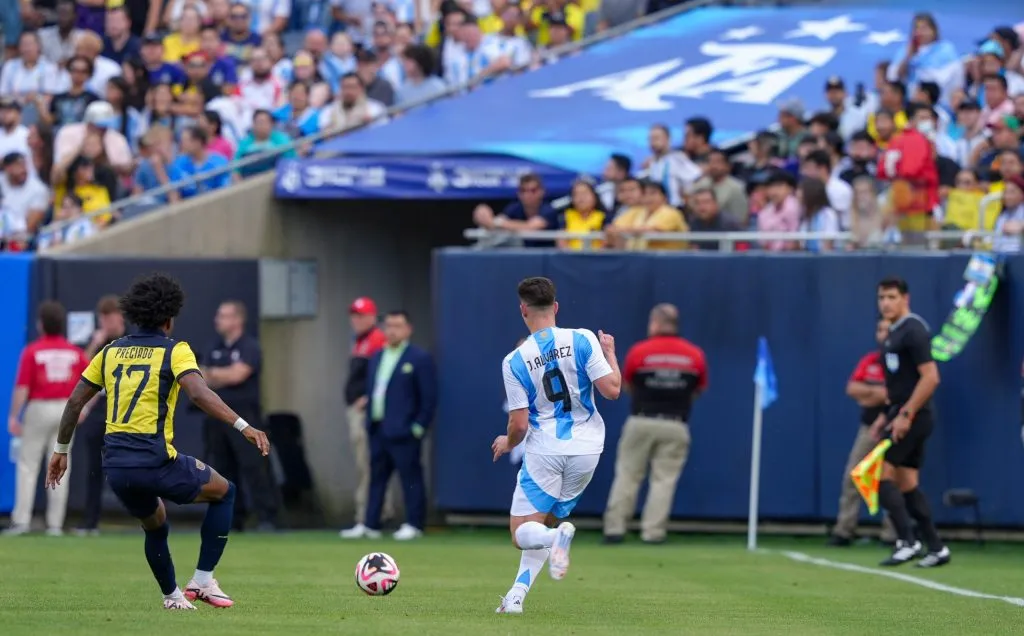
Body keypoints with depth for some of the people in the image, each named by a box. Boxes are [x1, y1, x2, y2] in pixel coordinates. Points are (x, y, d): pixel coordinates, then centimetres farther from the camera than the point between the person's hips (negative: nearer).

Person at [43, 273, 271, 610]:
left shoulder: (111, 351, 14)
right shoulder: (175, 351, -3)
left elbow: (75, 401, 15)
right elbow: (199, 393, -21)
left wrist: (61, 450, 26)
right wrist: (244, 427, -25)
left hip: (115, 464, 6)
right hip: (155, 461, -6)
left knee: (156, 528, 31)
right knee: (224, 492, 16)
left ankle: (172, 597, 35)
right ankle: (203, 580, 9)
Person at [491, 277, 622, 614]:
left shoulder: (514, 361, -7)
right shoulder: (583, 340, -6)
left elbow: (520, 424, -7)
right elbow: (612, 390, -8)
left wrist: (507, 444, 16)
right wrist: (610, 354, 10)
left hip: (544, 450, -3)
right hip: (586, 448, 3)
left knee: (522, 533, 3)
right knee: (544, 523, 21)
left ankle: (558, 536, -31)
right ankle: (516, 595, 10)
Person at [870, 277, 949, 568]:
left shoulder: (913, 331, -13)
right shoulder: (894, 334, 16)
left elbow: (930, 377, -20)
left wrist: (905, 415, -22)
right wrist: (884, 417, 18)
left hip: (912, 417, -10)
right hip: (901, 415, 10)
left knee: (883, 474, -12)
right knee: (907, 484, 8)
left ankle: (907, 541, -13)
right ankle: (936, 548, 10)